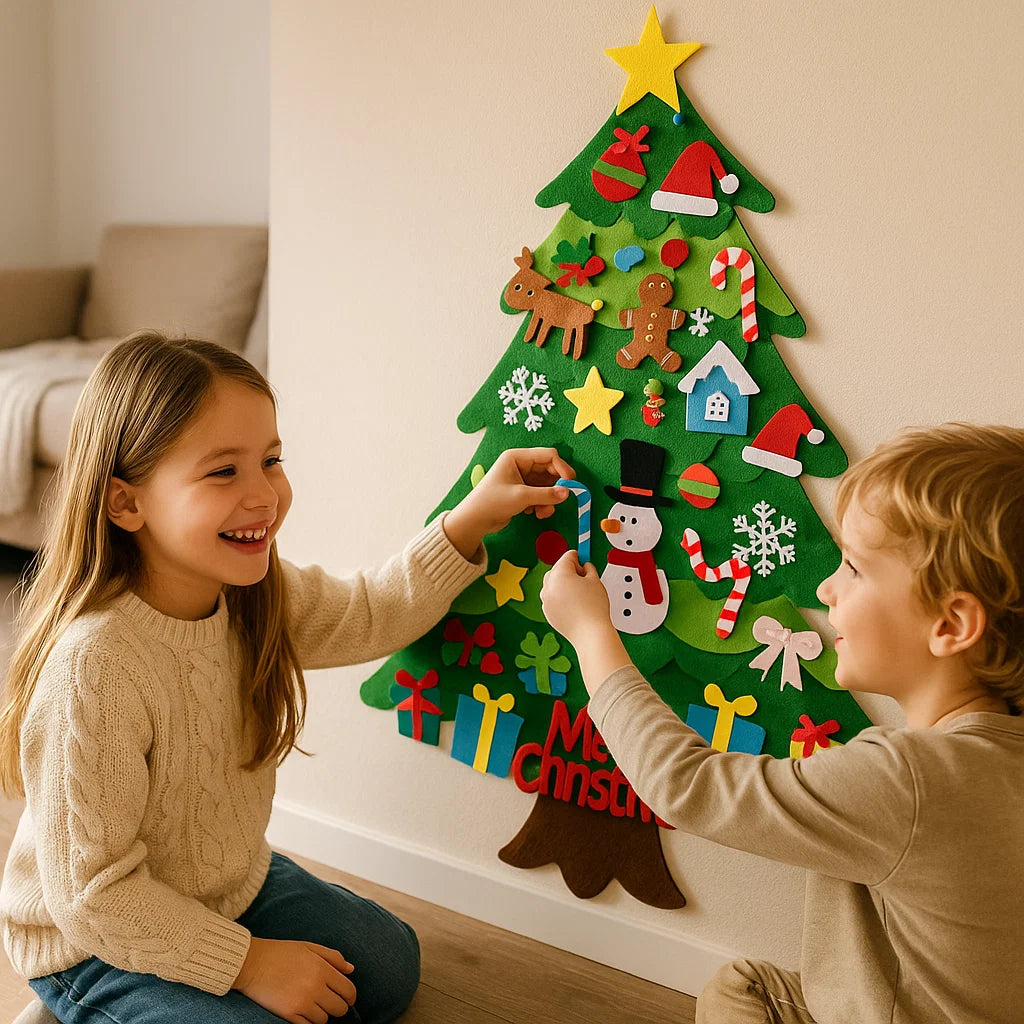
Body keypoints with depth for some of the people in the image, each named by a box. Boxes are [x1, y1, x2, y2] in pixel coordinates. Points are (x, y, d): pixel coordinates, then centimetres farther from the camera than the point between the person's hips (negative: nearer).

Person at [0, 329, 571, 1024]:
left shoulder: (256, 591, -14)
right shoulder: (93, 668, -37)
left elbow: (369, 615, 5)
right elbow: (91, 891, -29)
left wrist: (471, 520, -6)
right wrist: (249, 963, -21)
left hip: (233, 886, 7)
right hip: (100, 946, -7)